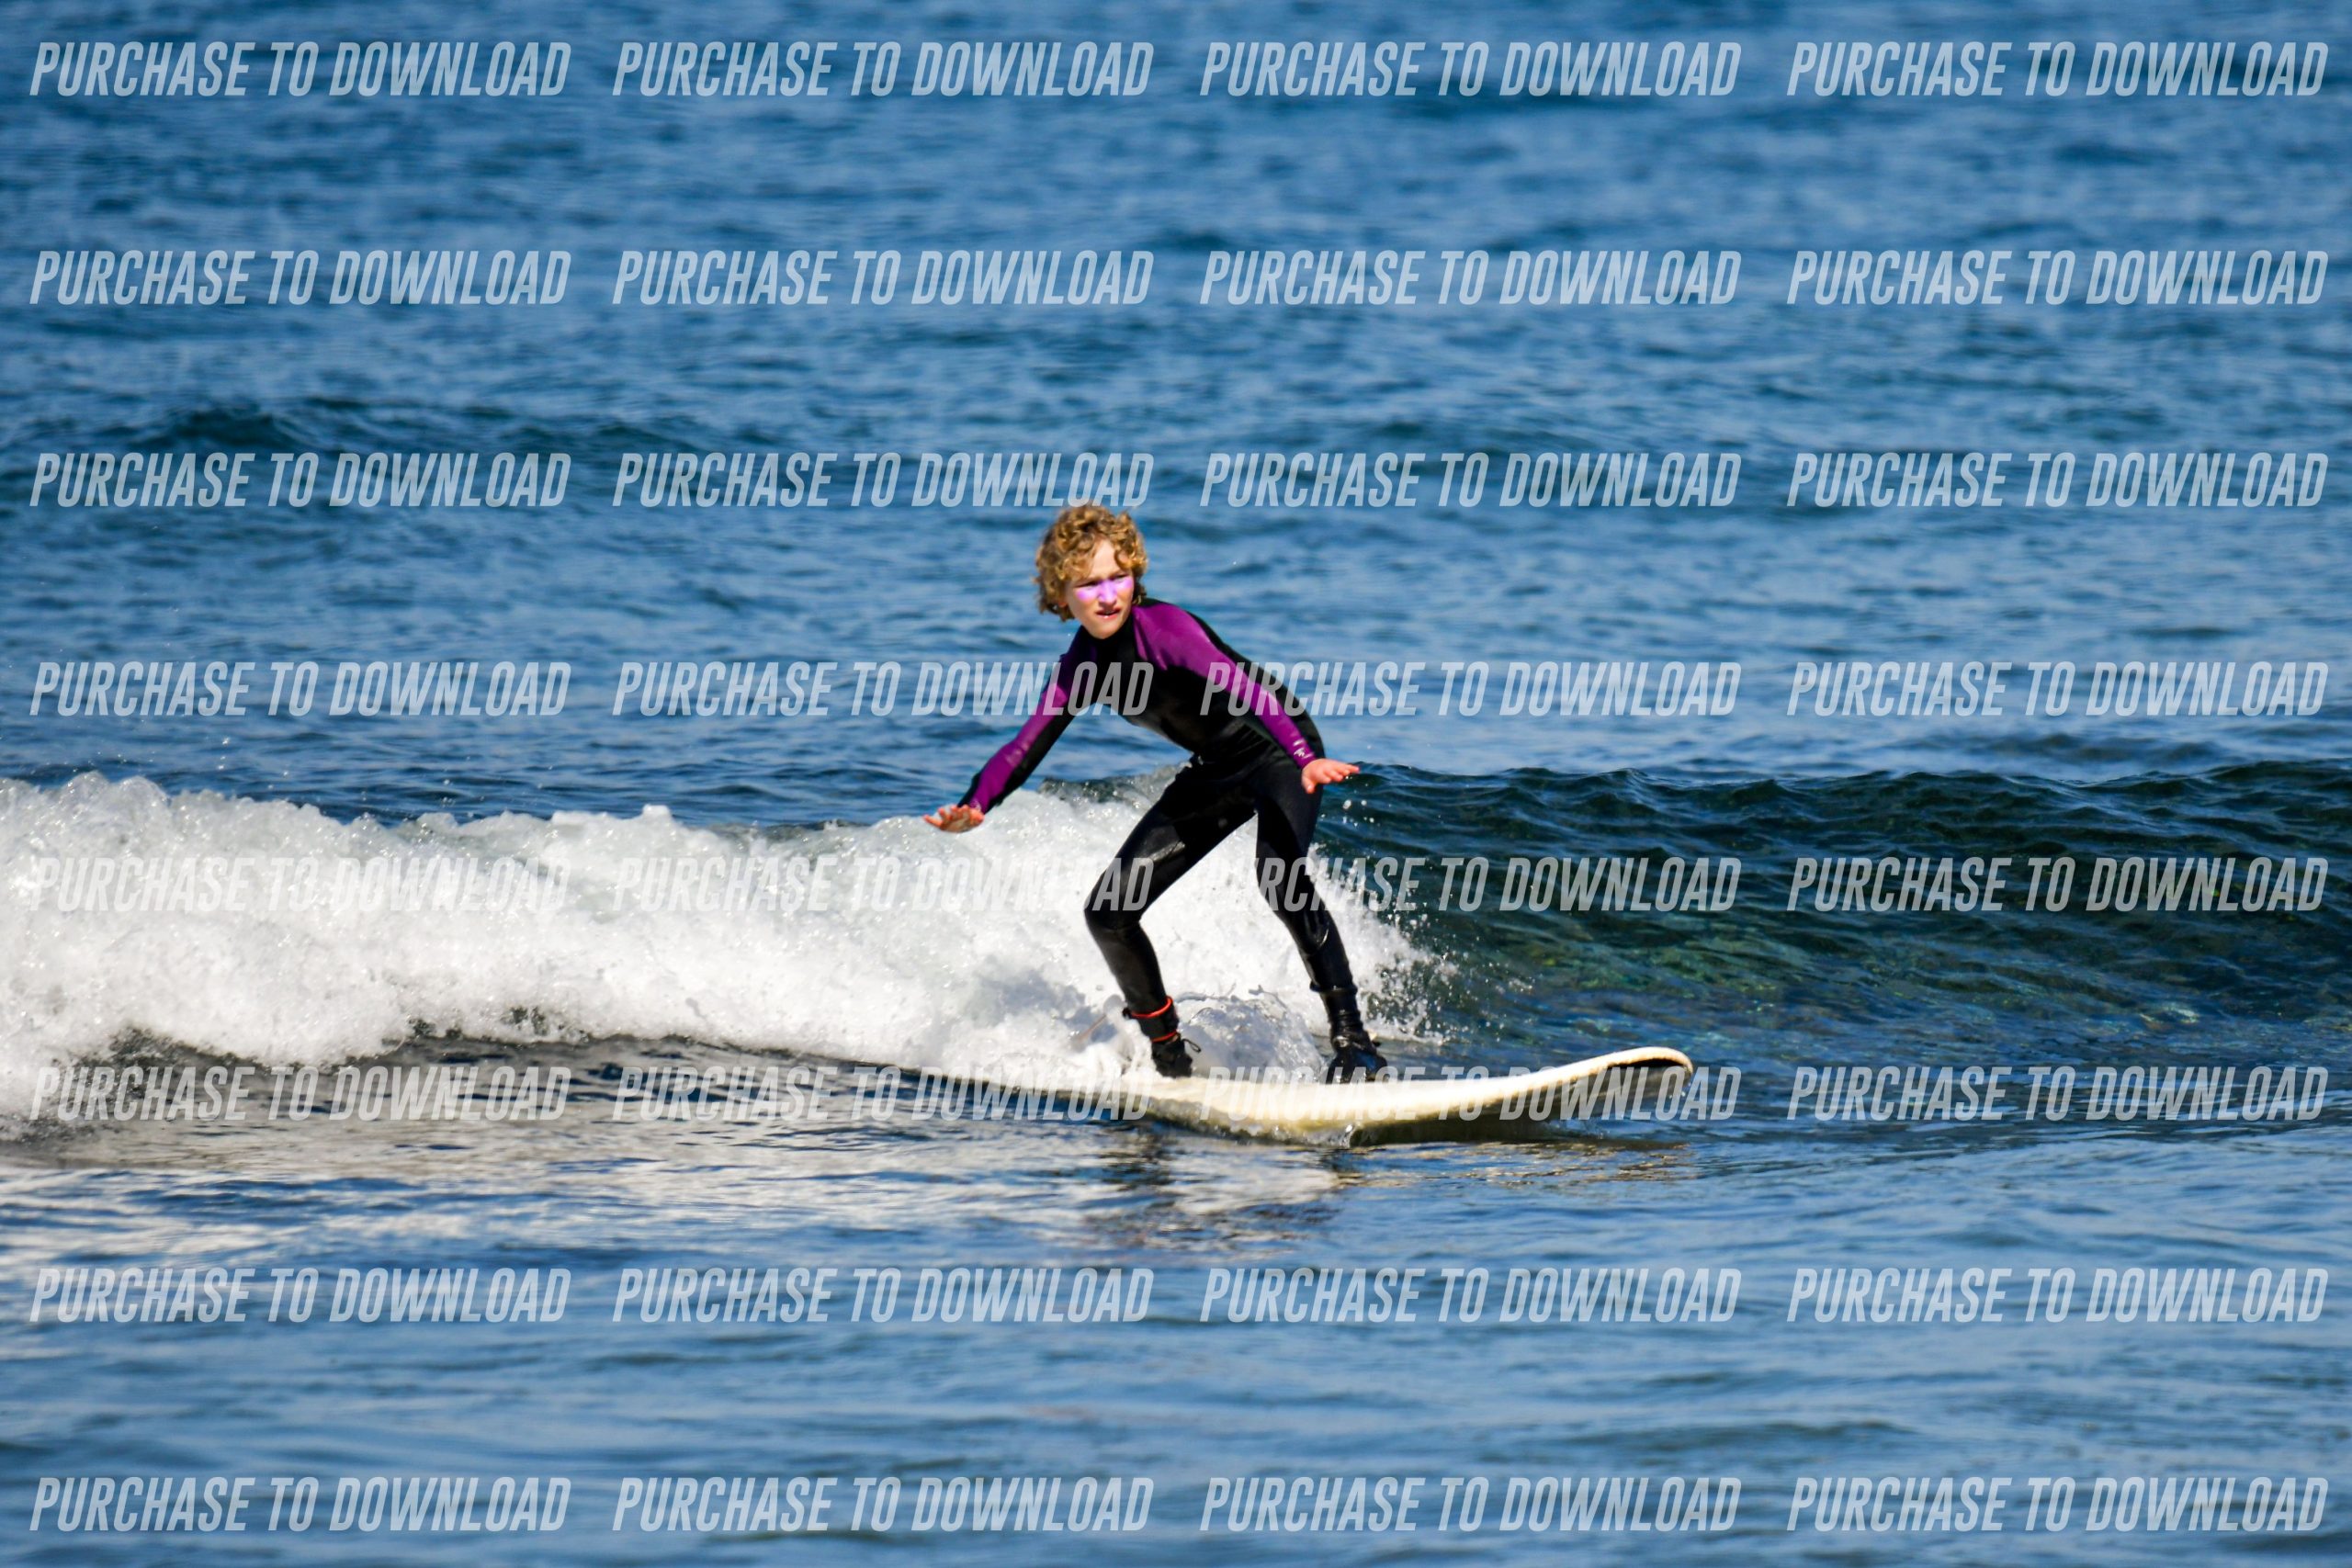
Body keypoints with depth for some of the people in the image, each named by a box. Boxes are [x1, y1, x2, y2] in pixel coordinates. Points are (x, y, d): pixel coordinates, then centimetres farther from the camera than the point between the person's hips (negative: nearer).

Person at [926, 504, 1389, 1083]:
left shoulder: (1160, 627, -25)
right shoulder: (1083, 664, -3)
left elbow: (1241, 685, -38)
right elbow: (1028, 744, 2)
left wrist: (1306, 759, -52)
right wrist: (974, 806, -17)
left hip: (1278, 750, -8)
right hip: (1215, 771, 8)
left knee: (1280, 877, -35)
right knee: (1109, 911, 2)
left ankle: (1352, 1042, -33)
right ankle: (1171, 1061, 19)